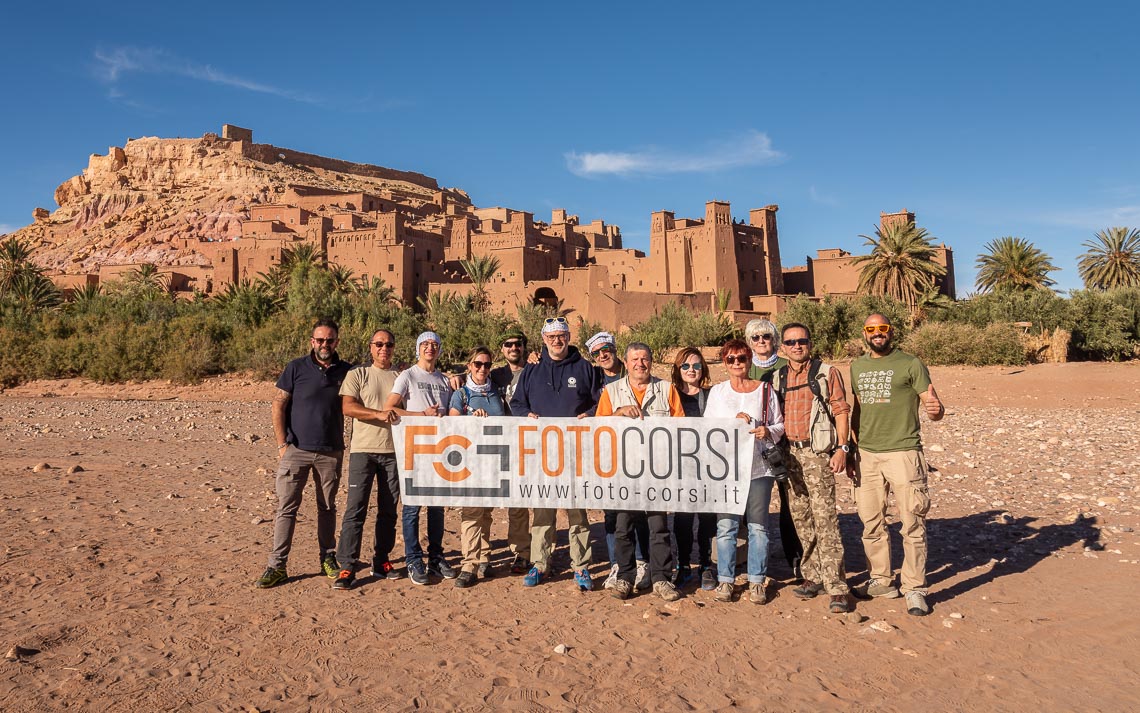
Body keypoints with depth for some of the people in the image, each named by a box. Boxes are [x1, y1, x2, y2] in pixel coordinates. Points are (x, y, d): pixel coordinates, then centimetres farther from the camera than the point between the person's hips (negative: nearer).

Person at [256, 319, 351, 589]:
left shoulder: (345, 371, 5)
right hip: (296, 449, -2)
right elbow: (278, 406, -1)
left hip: (330, 452, 2)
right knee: (286, 506, -1)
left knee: (327, 507, 11)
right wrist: (282, 444, -7)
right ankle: (277, 565, 4)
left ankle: (328, 558, 22)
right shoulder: (296, 368, 0)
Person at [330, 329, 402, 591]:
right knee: (355, 508, -6)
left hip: (393, 451, 3)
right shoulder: (357, 375, 4)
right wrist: (379, 414, -20)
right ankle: (347, 567, -2)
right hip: (363, 449, -3)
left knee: (388, 510, 8)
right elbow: (347, 407, -9)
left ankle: (381, 562, 19)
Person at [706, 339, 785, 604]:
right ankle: (725, 580, 11)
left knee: (758, 526, 2)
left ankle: (757, 582, 13)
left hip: (758, 466, 0)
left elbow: (780, 425, 10)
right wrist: (733, 423, -9)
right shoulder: (717, 391, 10)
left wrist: (768, 431, -11)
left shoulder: (765, 390, 7)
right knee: (726, 525, -1)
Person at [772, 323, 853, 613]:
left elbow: (841, 411, -1)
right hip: (789, 454, 5)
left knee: (825, 518, -10)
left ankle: (836, 586, -7)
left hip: (818, 452, -5)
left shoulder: (826, 373, 2)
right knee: (800, 518, 10)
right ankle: (813, 575, 21)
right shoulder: (777, 378, 13)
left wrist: (842, 448, -11)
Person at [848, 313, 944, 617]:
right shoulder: (857, 367, 13)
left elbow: (933, 406, -5)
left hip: (903, 452, -5)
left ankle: (914, 589, 8)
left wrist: (936, 410, -29)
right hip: (867, 455, 5)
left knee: (912, 524, -2)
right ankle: (881, 580, 24)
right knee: (871, 523, 10)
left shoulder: (910, 364, -1)